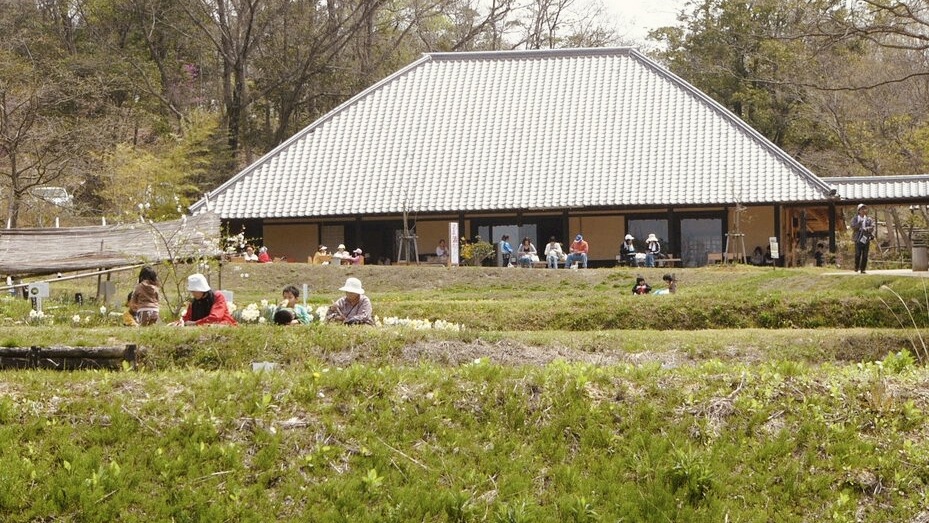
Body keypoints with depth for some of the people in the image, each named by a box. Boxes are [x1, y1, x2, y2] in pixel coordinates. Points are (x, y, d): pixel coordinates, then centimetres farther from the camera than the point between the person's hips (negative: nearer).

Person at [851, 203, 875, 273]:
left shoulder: (869, 219, 9)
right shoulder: (855, 219, 6)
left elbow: (872, 227, -1)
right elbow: (853, 227, -6)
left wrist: (866, 229, -21)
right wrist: (859, 224, -23)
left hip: (866, 239, 2)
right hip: (858, 239, -2)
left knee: (865, 256, -1)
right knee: (858, 254, -11)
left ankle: (863, 269, 5)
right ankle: (856, 267, 6)